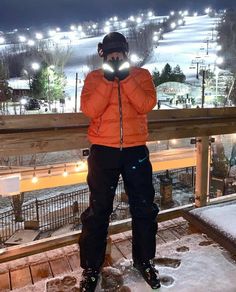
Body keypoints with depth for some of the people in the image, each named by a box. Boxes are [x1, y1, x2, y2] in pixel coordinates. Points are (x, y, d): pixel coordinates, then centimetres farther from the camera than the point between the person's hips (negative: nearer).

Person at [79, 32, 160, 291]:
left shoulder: (141, 75, 7)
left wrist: (126, 78, -15)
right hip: (103, 150, -1)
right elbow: (89, 109, -10)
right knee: (98, 209, 5)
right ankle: (91, 267, 22)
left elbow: (147, 105, -10)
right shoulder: (93, 77, 6)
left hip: (136, 150, 1)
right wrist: (108, 80, -15)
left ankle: (144, 260, 31)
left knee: (144, 207, 9)